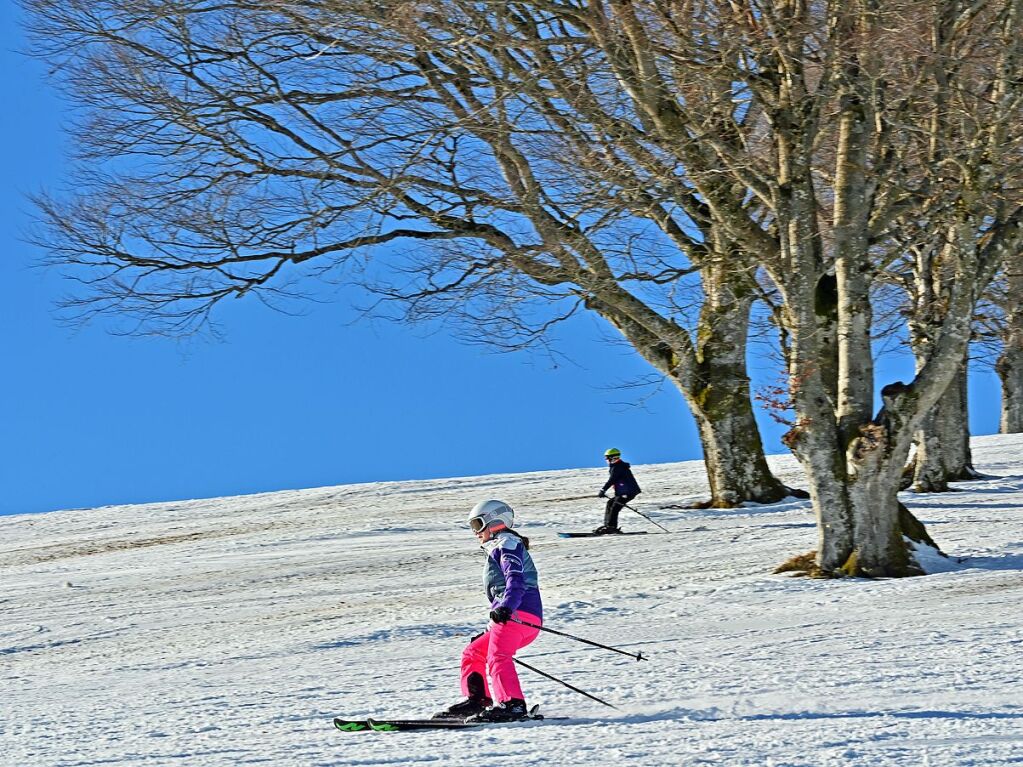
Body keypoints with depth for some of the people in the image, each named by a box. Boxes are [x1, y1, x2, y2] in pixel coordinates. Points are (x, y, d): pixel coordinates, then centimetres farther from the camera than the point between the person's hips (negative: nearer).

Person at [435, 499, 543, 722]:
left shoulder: (507, 544, 3)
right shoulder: (499, 549, 34)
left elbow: (515, 579, -17)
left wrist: (505, 607, -33)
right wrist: (489, 632, 37)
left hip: (517, 613, -11)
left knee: (497, 656, -27)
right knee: (473, 653, 18)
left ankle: (512, 704, -42)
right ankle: (476, 700, 9)